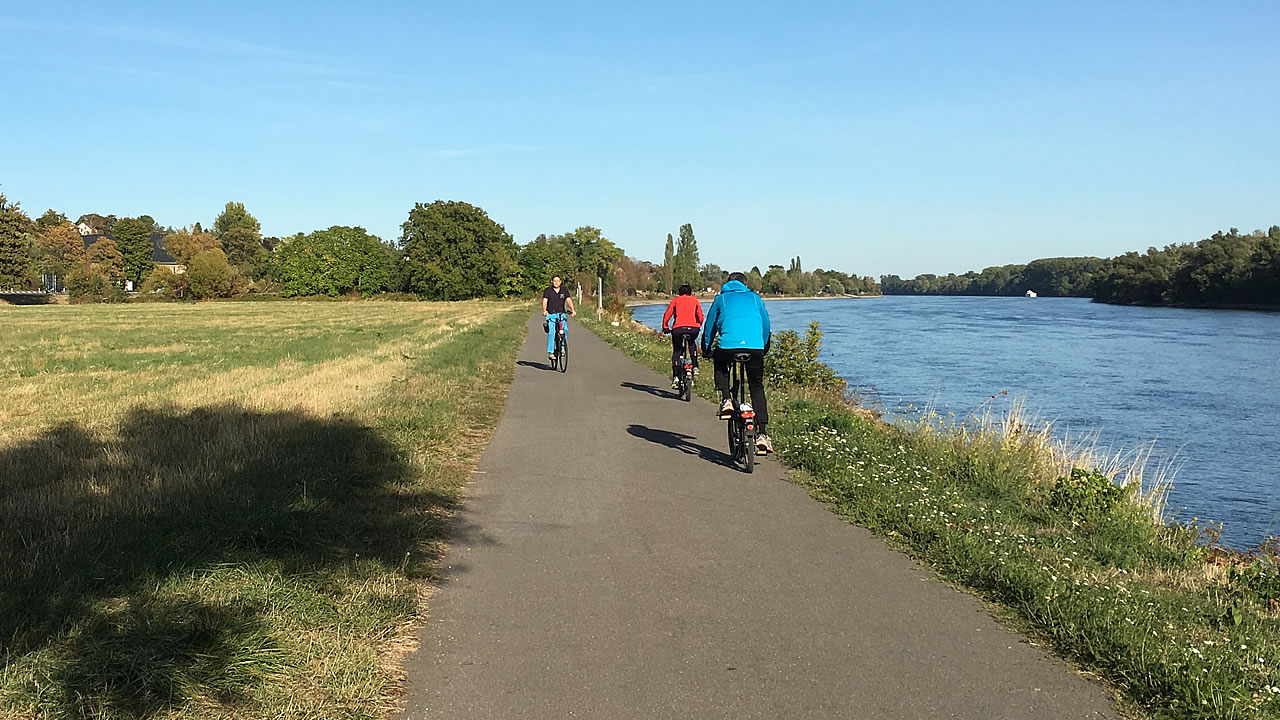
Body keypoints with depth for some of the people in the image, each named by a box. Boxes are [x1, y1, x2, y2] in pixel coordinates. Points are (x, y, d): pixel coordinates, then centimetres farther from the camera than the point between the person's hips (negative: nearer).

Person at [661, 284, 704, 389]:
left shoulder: (676, 300, 17)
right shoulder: (695, 300, 21)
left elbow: (667, 315, 11)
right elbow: (701, 316, 19)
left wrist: (665, 327, 23)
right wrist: (698, 326, 35)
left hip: (678, 328, -1)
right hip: (693, 328, 1)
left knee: (676, 352, 13)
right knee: (692, 343, 33)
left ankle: (675, 377, 3)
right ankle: (695, 366, 19)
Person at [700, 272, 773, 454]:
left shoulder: (721, 298, 22)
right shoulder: (755, 298, 25)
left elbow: (710, 325, 25)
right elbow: (766, 324, 29)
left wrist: (706, 349, 38)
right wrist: (764, 348, 43)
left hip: (728, 344, -1)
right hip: (755, 346, 1)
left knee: (720, 366, 34)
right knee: (757, 388, 15)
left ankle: (725, 400, 11)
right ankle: (762, 434, 5)